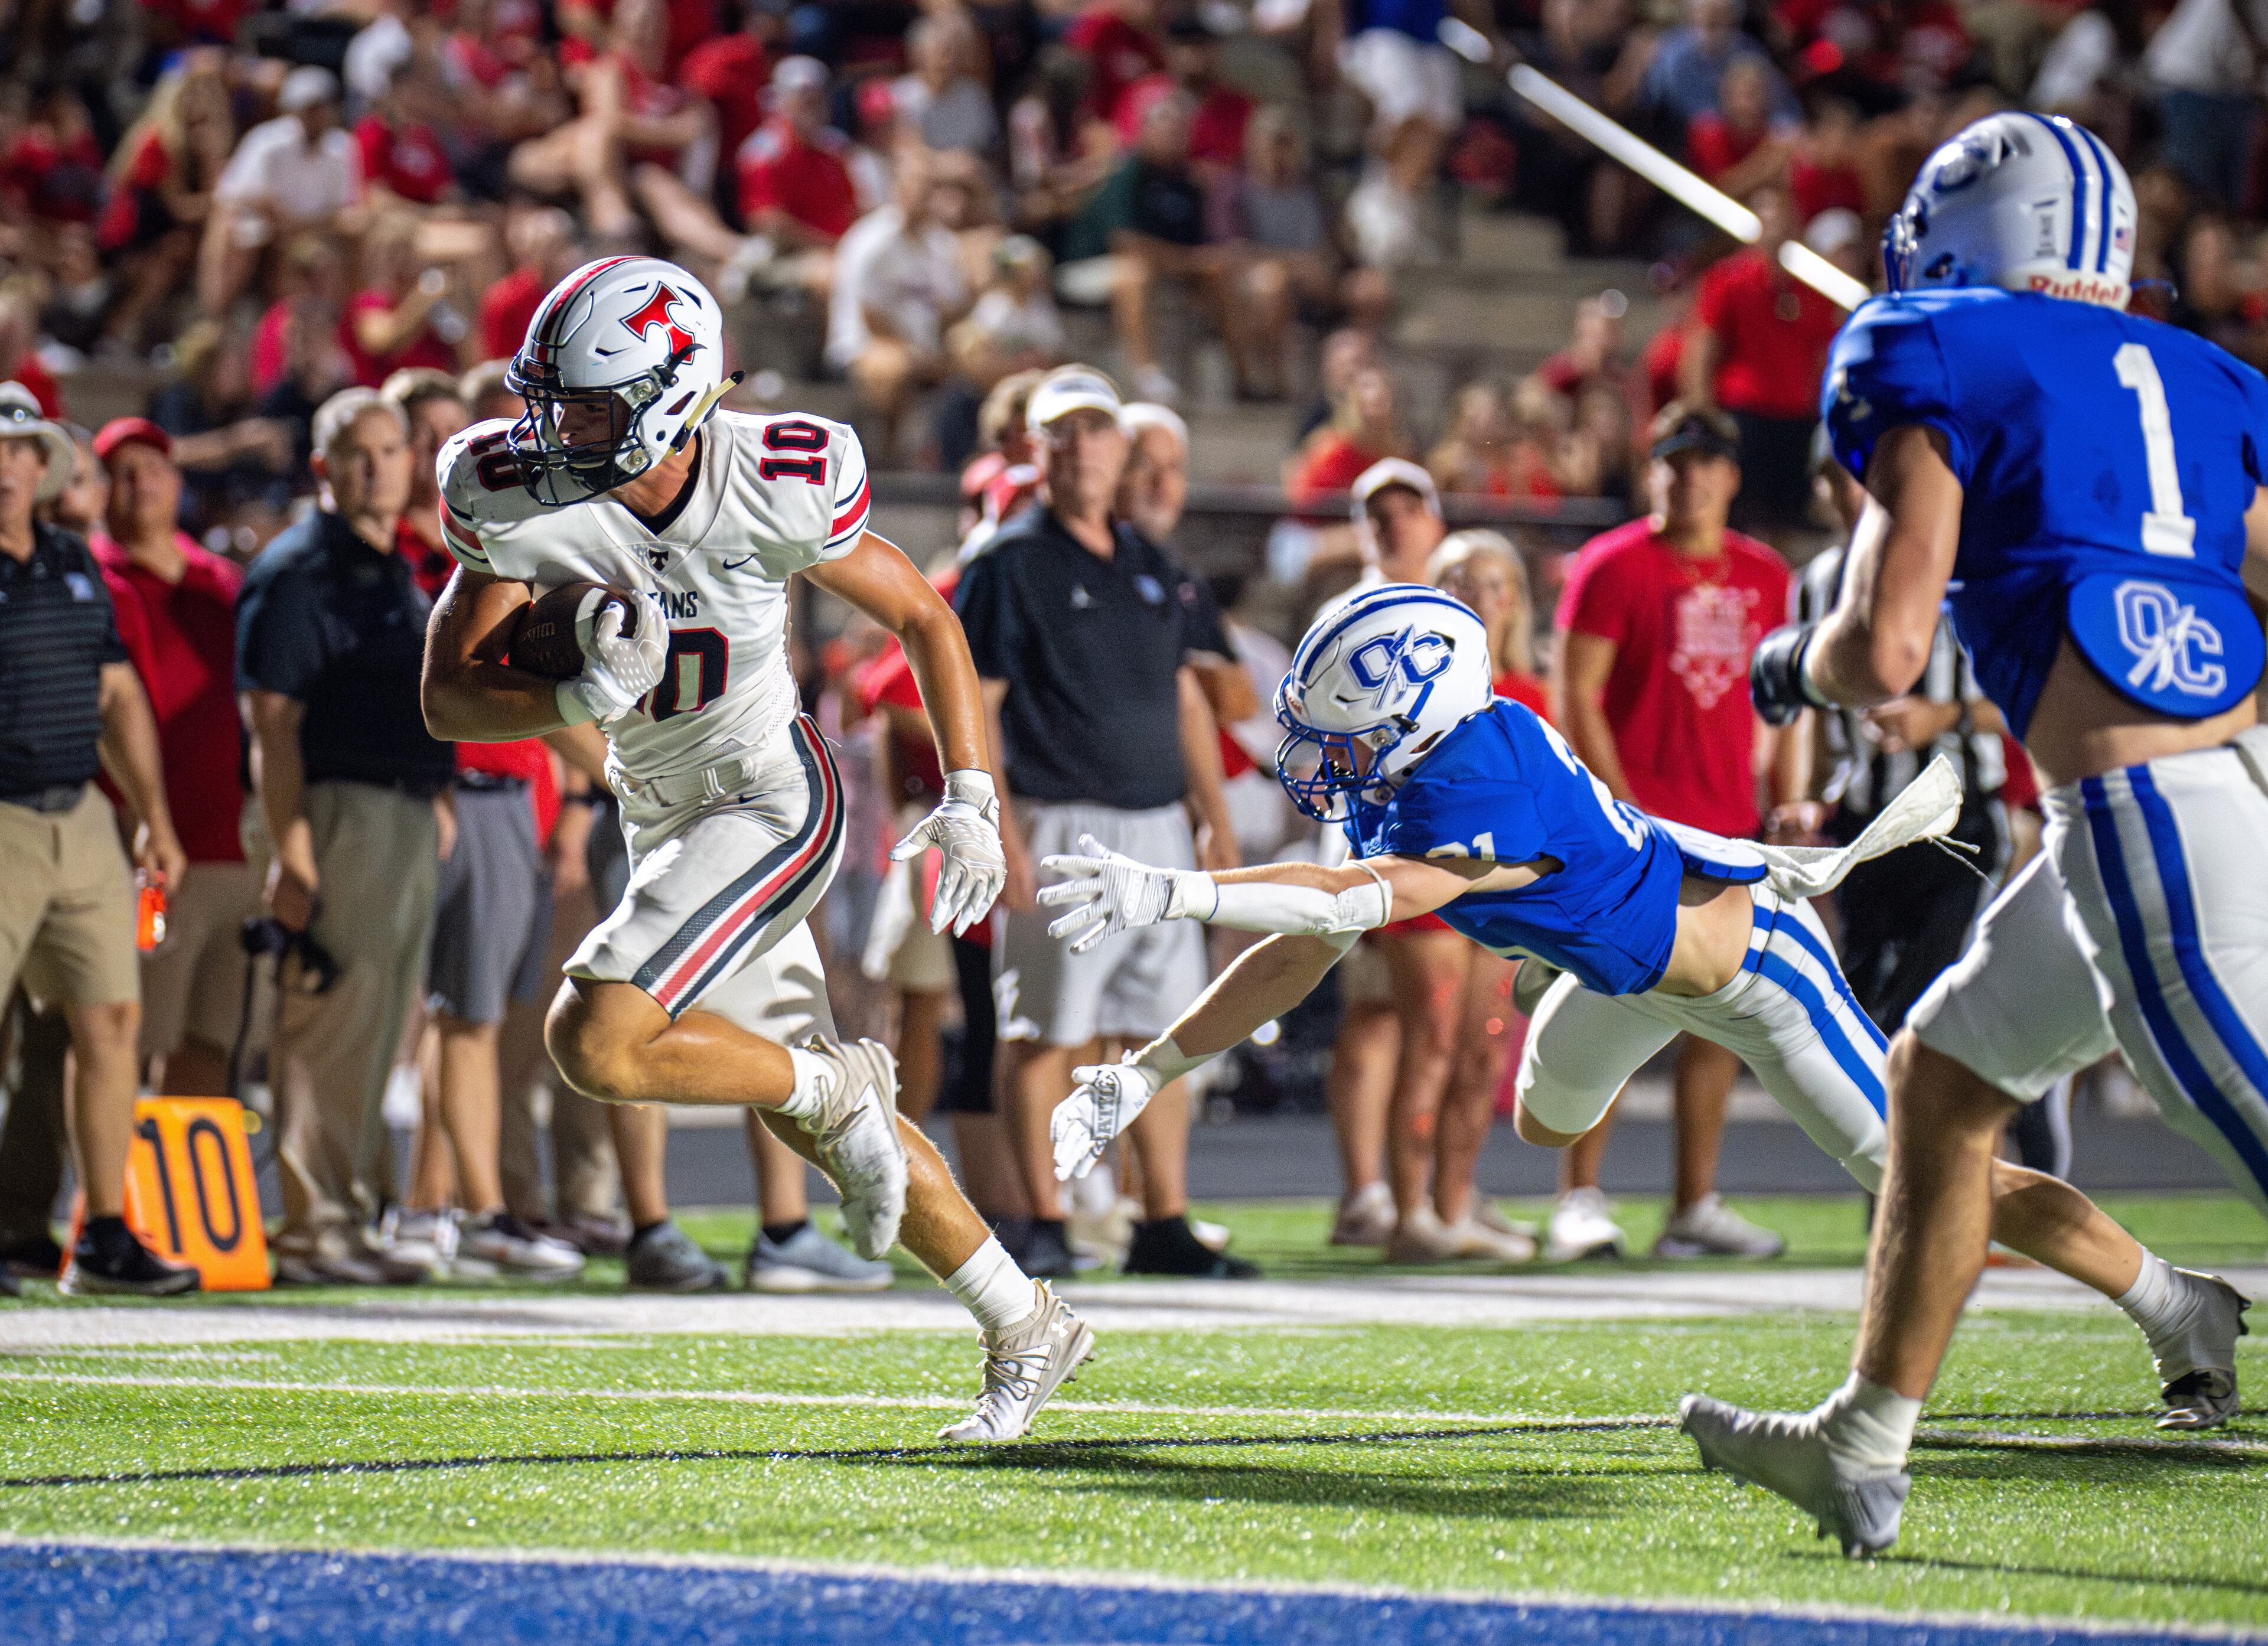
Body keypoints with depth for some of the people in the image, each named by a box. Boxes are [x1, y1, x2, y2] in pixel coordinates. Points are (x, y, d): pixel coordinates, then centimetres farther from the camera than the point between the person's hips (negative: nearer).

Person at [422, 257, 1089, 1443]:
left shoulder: (780, 488, -21)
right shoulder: (523, 499, -14)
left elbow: (922, 619, -5)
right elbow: (448, 698, -11)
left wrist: (968, 799, -8)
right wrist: (583, 699, -29)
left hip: (771, 804, -6)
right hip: (663, 816, 6)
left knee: (597, 1043, -24)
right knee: (812, 1116, 11)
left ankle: (838, 1086, 0)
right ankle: (1025, 1327, 25)